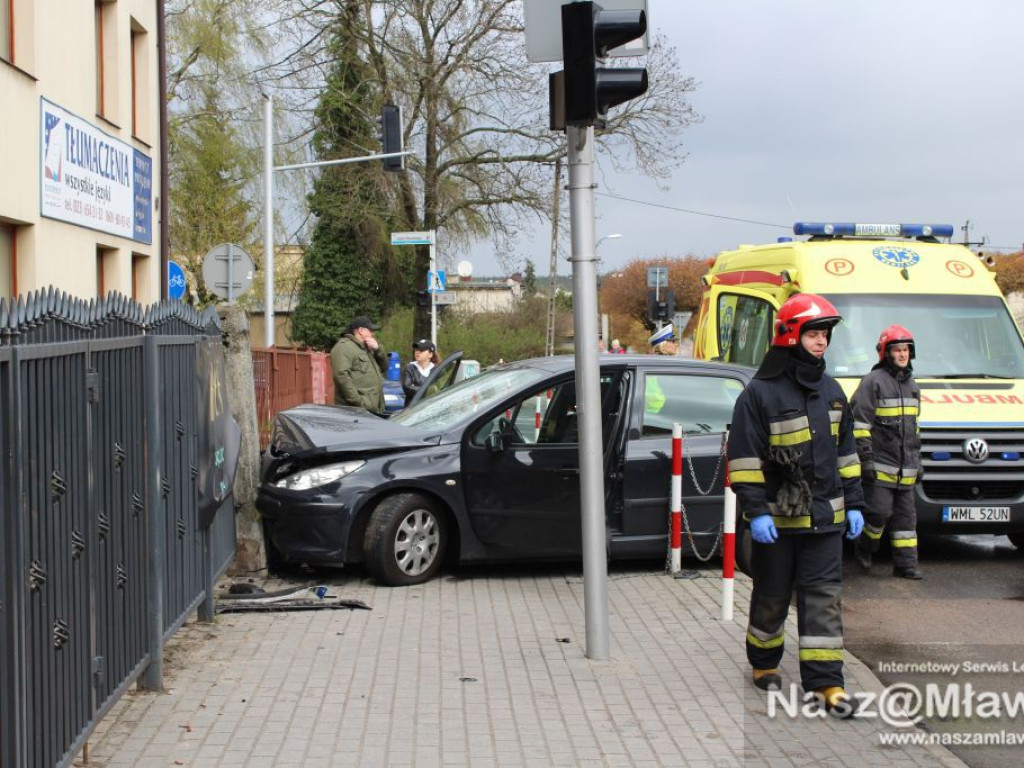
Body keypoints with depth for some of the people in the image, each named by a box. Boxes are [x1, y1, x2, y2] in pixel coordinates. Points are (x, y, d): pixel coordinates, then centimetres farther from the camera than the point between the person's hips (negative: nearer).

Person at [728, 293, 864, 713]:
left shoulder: (831, 391, 10)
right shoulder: (760, 393, -10)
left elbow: (845, 452, 17)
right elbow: (745, 458, -11)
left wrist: (853, 504, 13)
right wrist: (756, 511, -16)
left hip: (825, 516, 5)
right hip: (777, 517, -4)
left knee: (824, 597, 0)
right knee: (771, 596, 9)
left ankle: (825, 680, 2)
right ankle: (763, 662, 30)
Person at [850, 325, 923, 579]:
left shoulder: (911, 385, 17)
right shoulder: (873, 381, -7)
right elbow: (859, 423, -11)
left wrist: (917, 461, 21)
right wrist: (867, 460, -16)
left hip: (905, 468, 7)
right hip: (880, 466, -7)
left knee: (905, 515, 7)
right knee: (880, 511, -10)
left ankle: (906, 563, 11)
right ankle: (864, 549, 14)